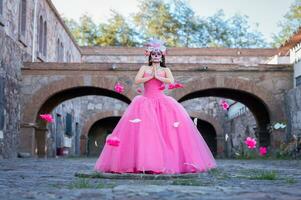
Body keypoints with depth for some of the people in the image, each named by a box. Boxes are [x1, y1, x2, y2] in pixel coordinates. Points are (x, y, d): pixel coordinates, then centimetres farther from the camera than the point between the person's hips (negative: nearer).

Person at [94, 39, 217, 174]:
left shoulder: (165, 70, 12)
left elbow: (172, 82, -6)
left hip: (162, 101, 0)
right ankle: (143, 163, -16)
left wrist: (158, 77, -4)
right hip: (146, 101, 0)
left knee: (164, 129, -15)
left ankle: (165, 161, -10)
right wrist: (151, 76, -4)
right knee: (144, 130, -15)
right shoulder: (144, 68, 14)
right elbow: (137, 81, -2)